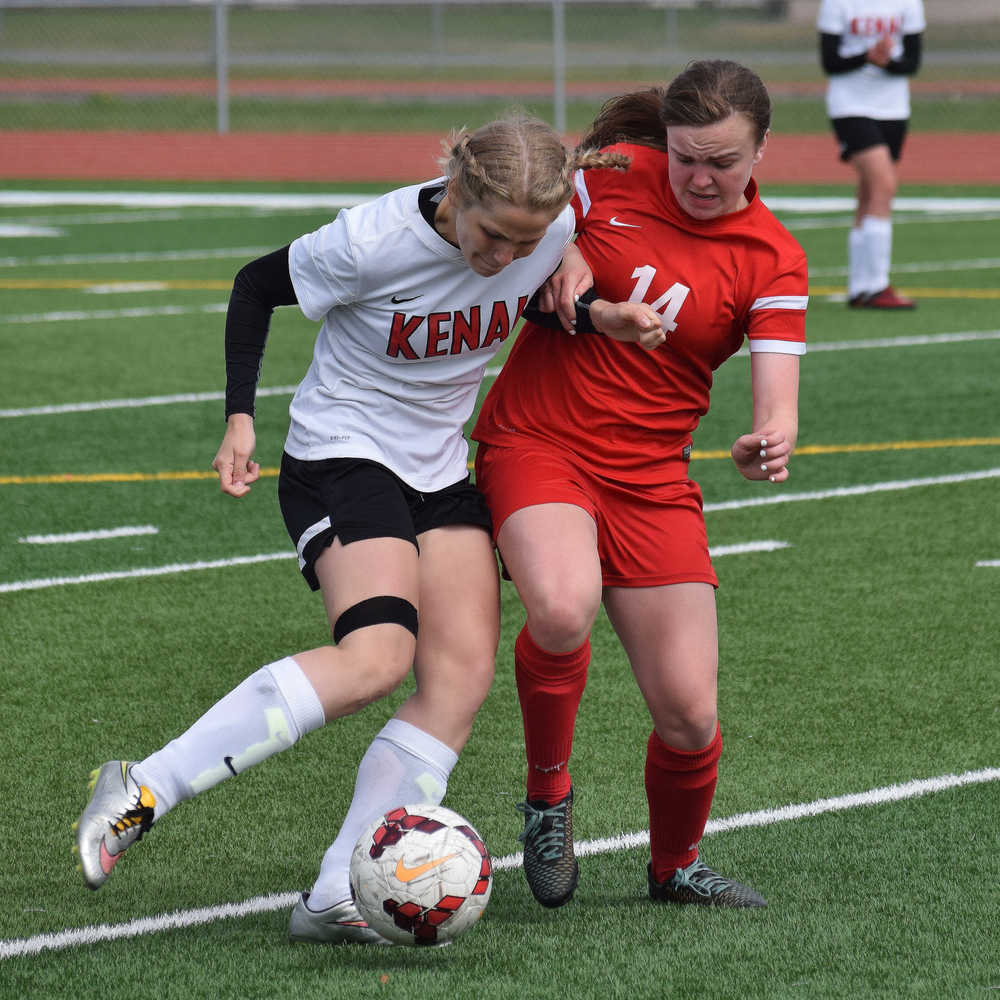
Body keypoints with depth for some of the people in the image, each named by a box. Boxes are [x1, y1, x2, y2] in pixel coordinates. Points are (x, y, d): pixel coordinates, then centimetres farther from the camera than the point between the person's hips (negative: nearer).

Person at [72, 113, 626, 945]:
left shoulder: (559, 229, -12)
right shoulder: (372, 242, -25)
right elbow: (257, 286, -8)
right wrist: (240, 417, -12)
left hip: (443, 469, 7)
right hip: (341, 454, -6)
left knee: (464, 675, -10)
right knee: (376, 655, -27)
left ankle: (339, 901, -11)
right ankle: (141, 792, -23)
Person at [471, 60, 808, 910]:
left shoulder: (773, 259, -3)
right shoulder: (607, 176, -4)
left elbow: (777, 401, -11)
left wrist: (772, 442, -35)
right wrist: (563, 269, -10)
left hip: (651, 479, 2)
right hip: (537, 445, -2)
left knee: (689, 714, -3)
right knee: (563, 609, -34)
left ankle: (676, 866, 28)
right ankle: (548, 791, -6)